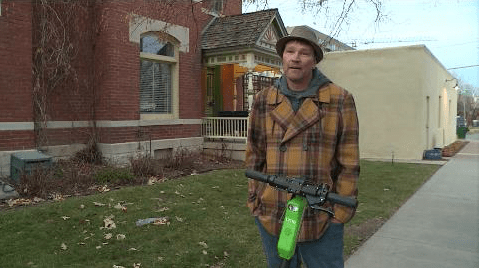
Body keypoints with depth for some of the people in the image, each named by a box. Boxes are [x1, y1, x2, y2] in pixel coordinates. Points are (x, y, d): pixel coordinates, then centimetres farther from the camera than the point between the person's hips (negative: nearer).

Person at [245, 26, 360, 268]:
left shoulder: (340, 100, -4)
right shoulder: (264, 101, 4)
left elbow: (349, 162, -4)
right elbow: (255, 156, 7)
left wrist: (340, 212, -6)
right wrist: (255, 201, 4)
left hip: (321, 220, -2)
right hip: (271, 217, 3)